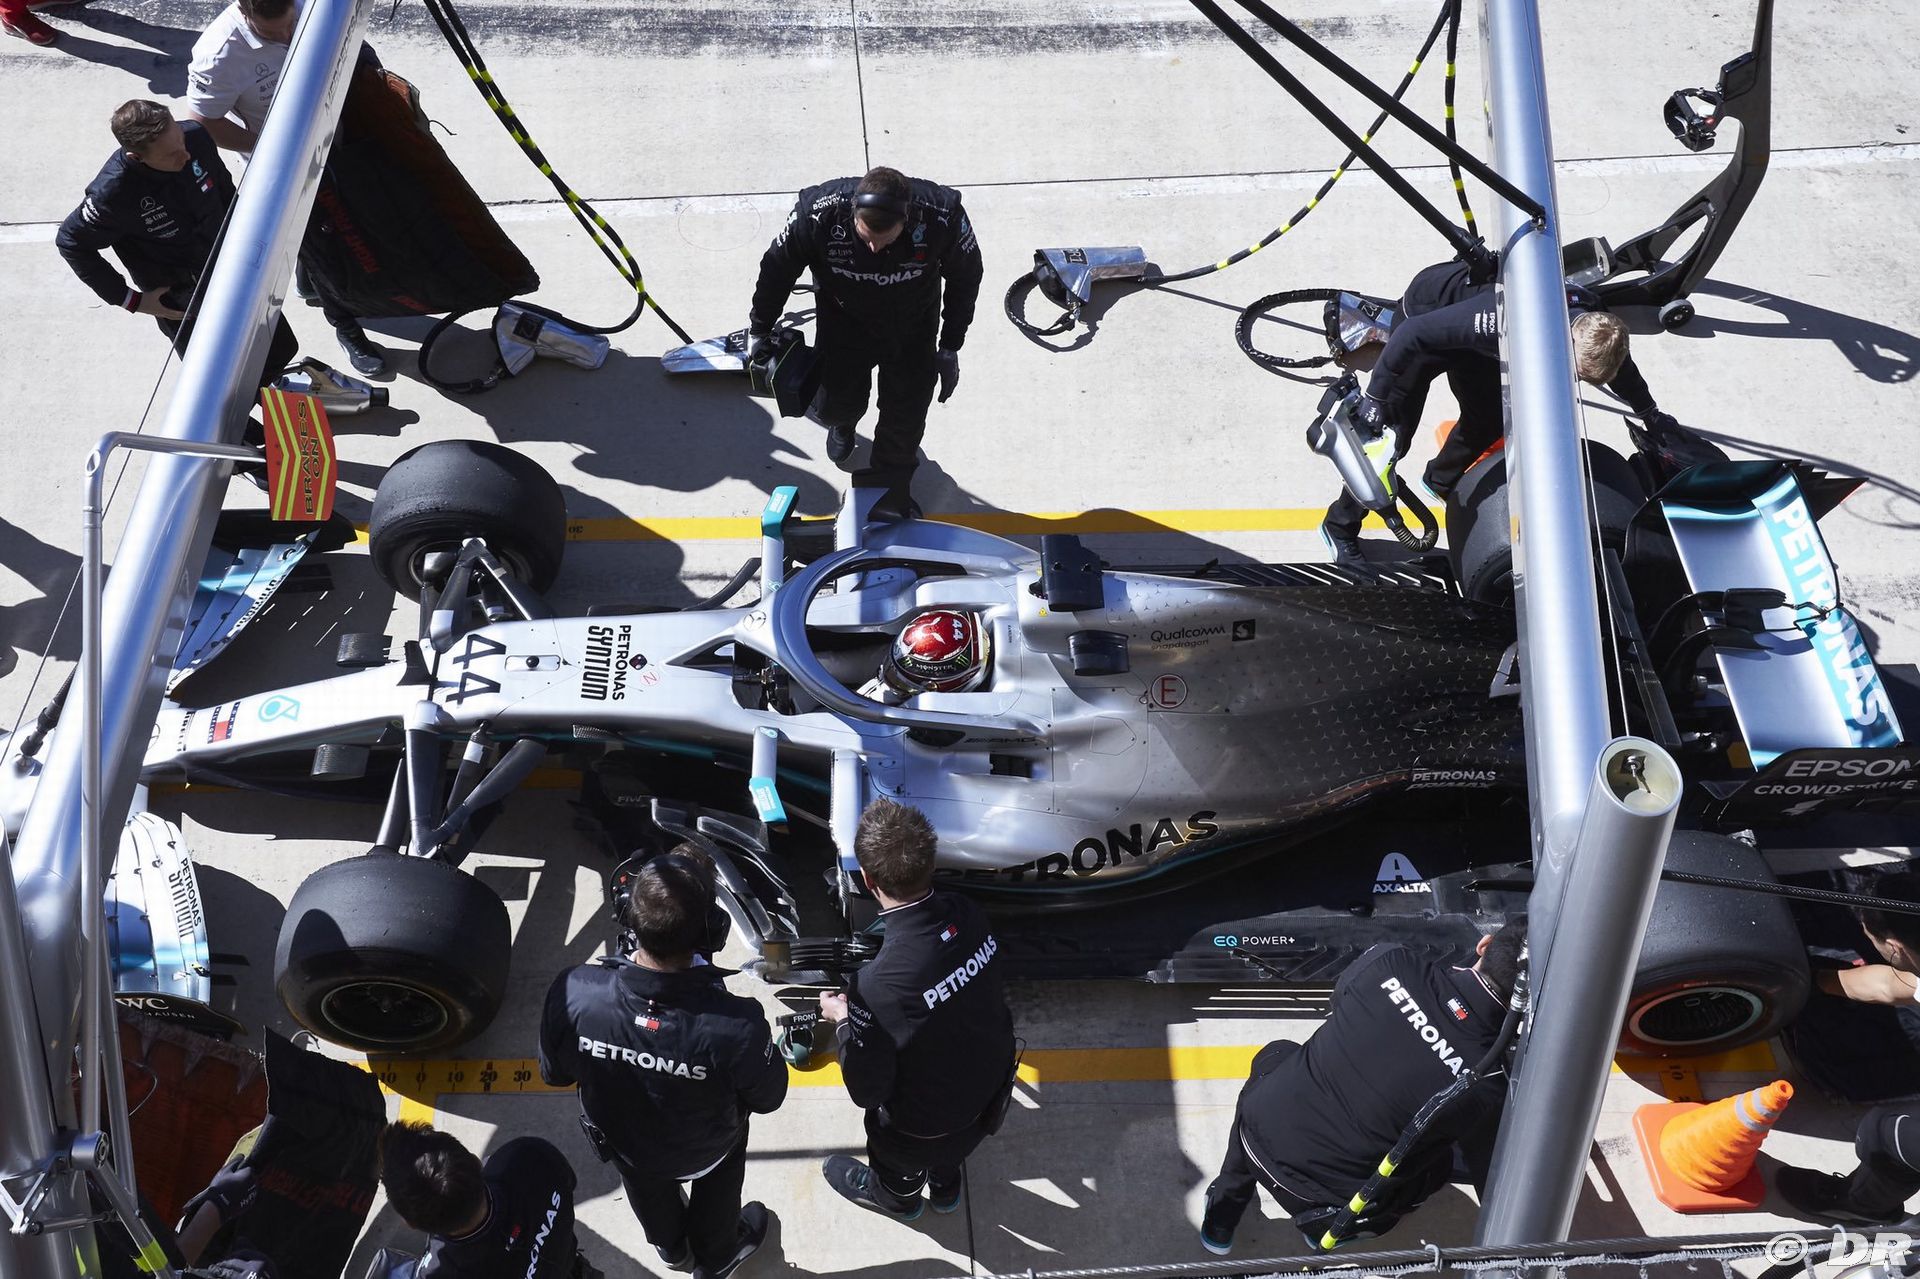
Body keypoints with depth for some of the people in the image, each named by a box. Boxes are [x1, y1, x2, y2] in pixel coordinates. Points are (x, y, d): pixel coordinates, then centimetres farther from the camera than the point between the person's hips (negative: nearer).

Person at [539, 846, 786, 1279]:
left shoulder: (572, 993, -38)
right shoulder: (737, 1027, -44)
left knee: (649, 1192, 37)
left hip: (621, 1142, 2)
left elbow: (554, 1073, -15)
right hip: (705, 1152, -2)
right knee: (715, 1193, 35)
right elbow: (768, 1098, -21)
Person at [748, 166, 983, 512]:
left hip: (913, 330, 0)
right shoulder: (818, 214, -36)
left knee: (905, 419, 6)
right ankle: (843, 421, 46)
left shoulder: (943, 216, -35)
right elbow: (777, 269, -15)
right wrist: (759, 332, -2)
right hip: (843, 324, 0)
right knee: (832, 407, 6)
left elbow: (965, 278, -12)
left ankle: (892, 489, 37)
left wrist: (949, 349, -4)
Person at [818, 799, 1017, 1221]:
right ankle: (945, 1186, 70)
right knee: (947, 1153, 40)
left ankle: (897, 1198, 66)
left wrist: (843, 1020, -9)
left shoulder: (877, 988, -42)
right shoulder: (967, 916, -24)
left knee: (896, 1169, 34)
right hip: (991, 1093, 4)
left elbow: (866, 1091, -26)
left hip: (925, 1130, -4)